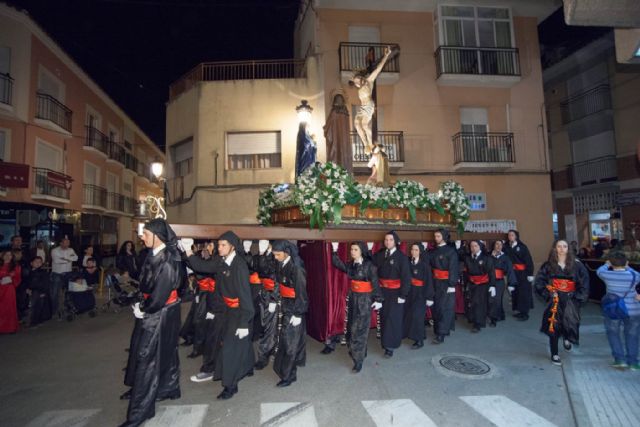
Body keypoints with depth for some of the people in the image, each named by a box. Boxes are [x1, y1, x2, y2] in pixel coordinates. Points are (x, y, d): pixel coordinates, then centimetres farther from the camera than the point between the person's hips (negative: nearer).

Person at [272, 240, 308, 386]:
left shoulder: (296, 268, -22)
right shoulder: (282, 265, 0)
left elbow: (301, 293, -19)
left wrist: (298, 314, -18)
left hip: (295, 307, -7)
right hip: (286, 305, 7)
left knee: (289, 339, 0)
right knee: (296, 334, 22)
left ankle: (288, 375, 13)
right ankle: (299, 359, 42)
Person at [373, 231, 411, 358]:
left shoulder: (401, 257, -9)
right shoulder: (380, 255, 2)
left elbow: (406, 277, -10)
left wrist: (403, 295, -12)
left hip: (395, 292, -4)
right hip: (382, 291, 4)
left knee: (393, 318, 0)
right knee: (384, 317, 13)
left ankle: (390, 346, 10)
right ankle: (387, 340, 31)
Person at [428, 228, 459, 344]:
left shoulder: (451, 251, -6)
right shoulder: (433, 251, 10)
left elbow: (454, 269, -11)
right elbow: (430, 266, 11)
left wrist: (452, 284, -15)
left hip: (446, 283, -6)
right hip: (435, 283, 6)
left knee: (444, 308, -6)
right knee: (436, 307, 9)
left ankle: (441, 334, -3)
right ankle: (446, 329, 25)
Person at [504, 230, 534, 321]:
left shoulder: (522, 247, -6)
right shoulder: (507, 247, 5)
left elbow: (528, 260, -9)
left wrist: (530, 274, -12)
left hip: (523, 273, -4)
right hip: (513, 273, 4)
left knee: (524, 293, -1)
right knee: (515, 292, 8)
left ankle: (525, 313, 8)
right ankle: (520, 311, 20)